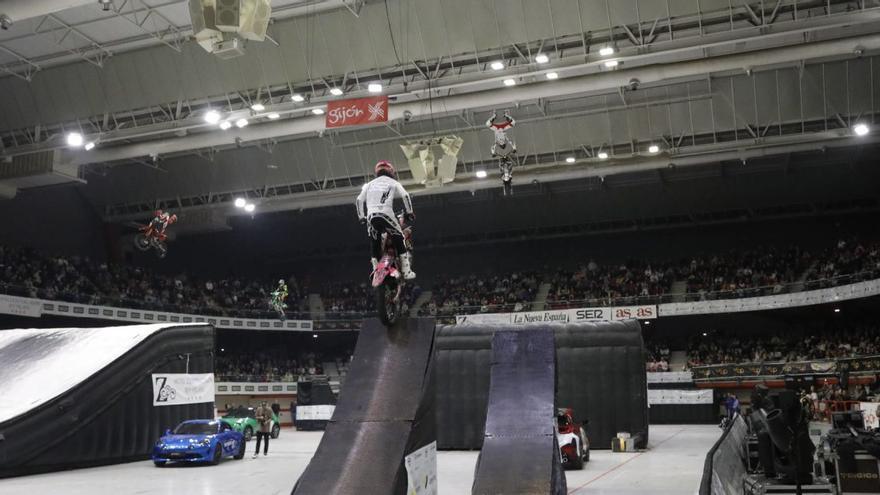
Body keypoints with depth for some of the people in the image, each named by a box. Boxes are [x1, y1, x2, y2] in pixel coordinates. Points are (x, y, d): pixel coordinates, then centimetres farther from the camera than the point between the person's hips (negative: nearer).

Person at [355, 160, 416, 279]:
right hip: (386, 214, -3)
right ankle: (406, 271, 0)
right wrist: (409, 212, 9)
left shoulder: (370, 184, 23)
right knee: (399, 240, 5)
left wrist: (361, 216, 23)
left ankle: (376, 270, 11)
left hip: (371, 216, 3)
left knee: (374, 244, 15)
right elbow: (405, 196, 2)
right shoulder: (393, 183, 14)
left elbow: (359, 200, 19)